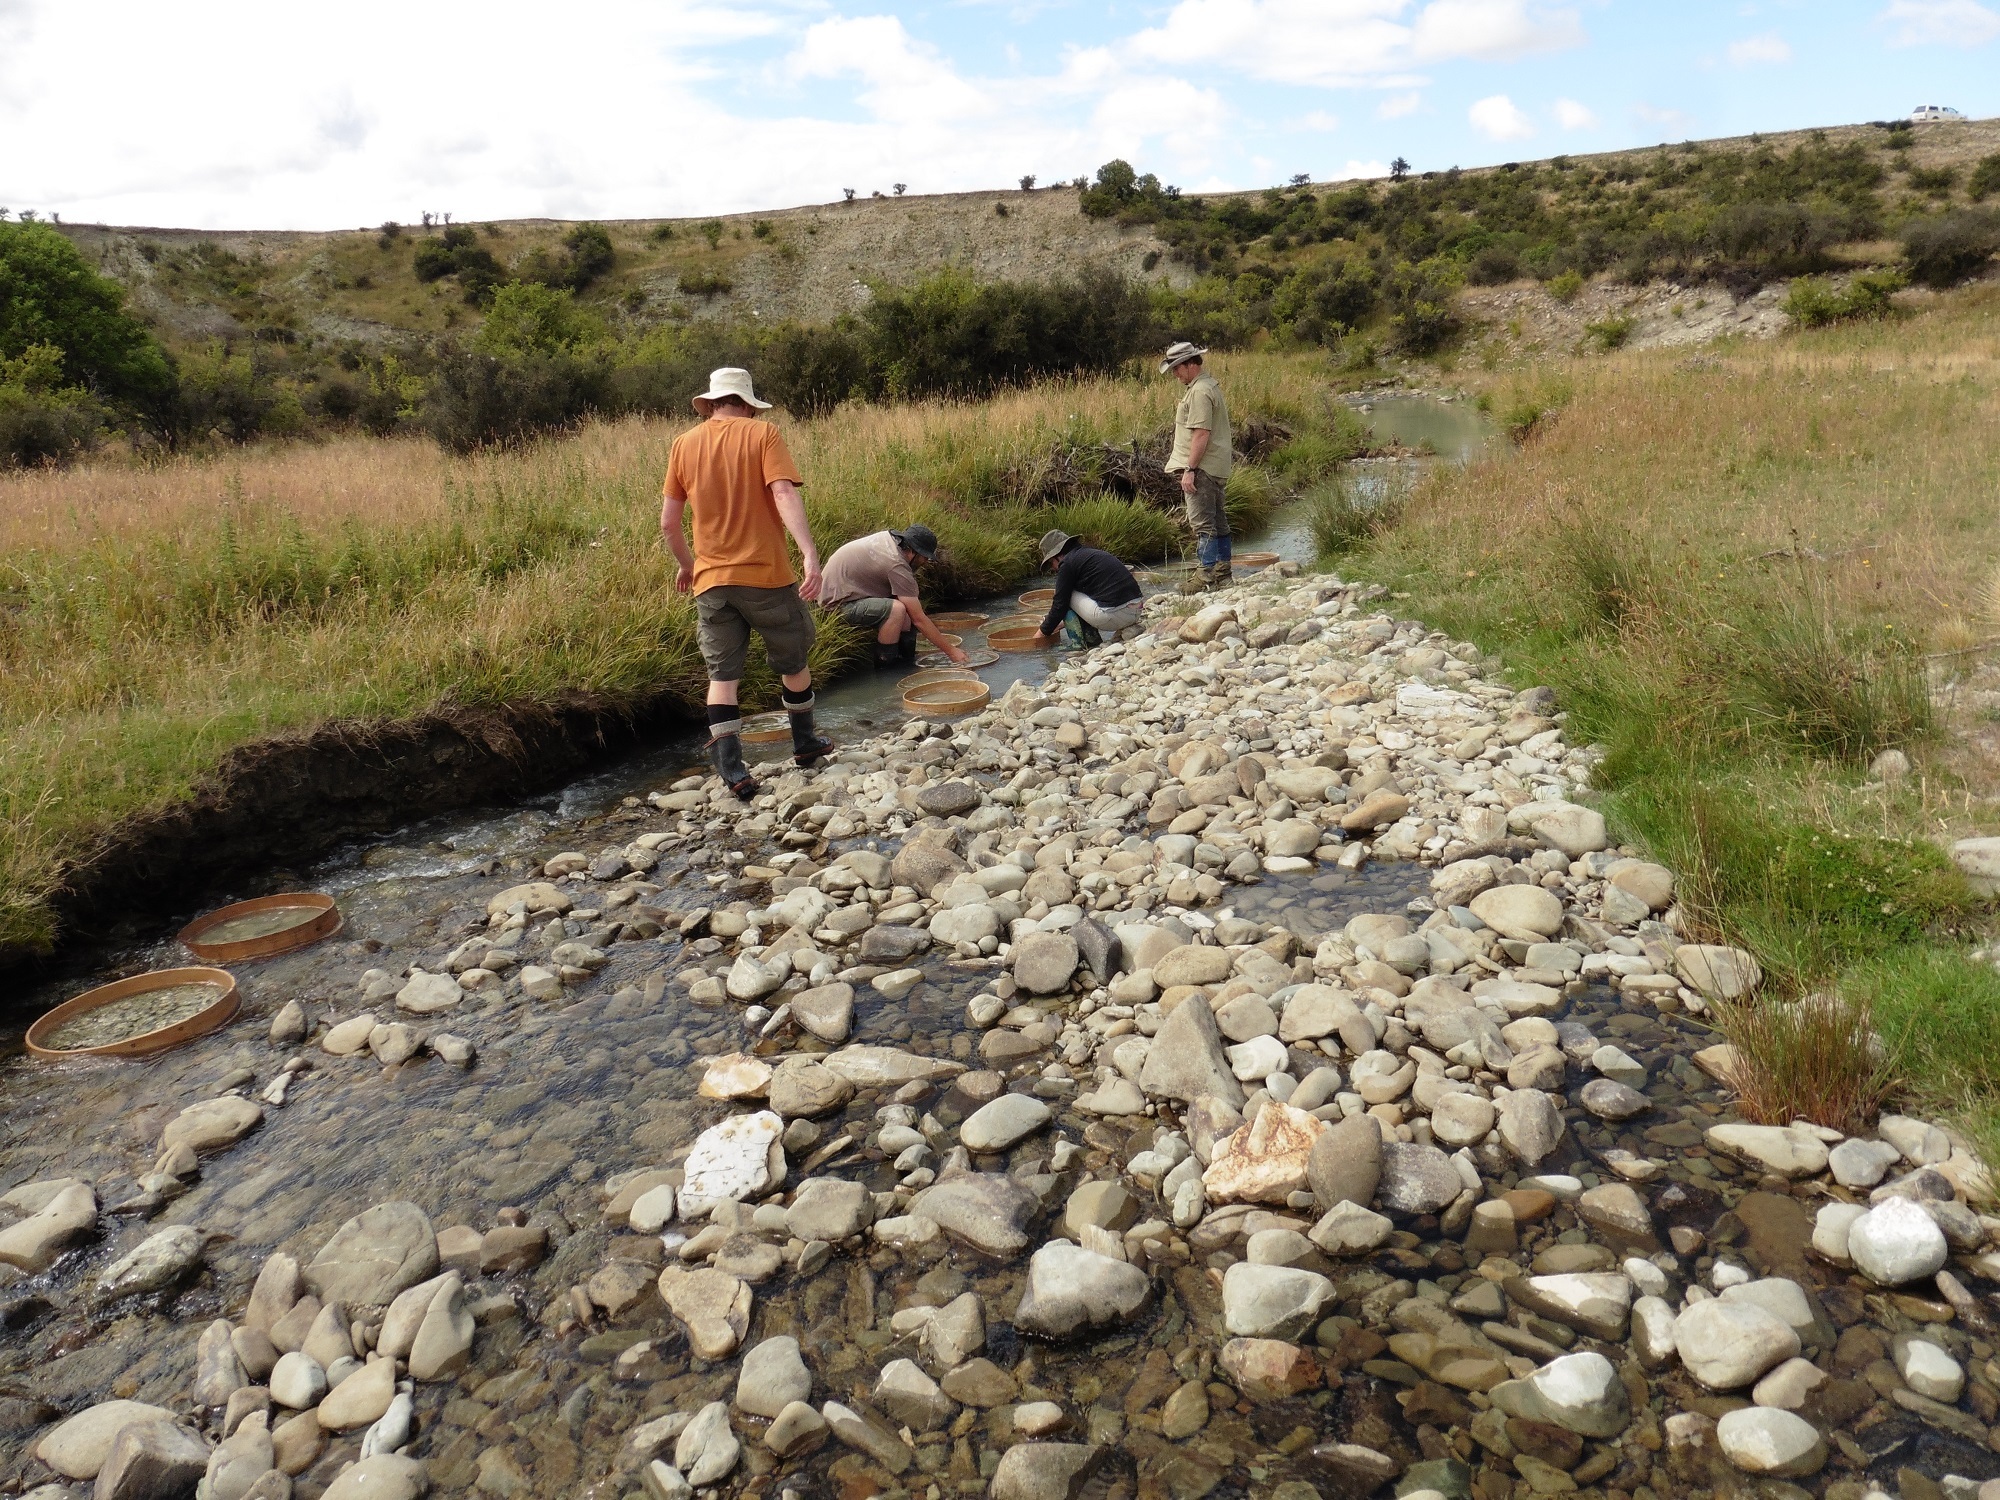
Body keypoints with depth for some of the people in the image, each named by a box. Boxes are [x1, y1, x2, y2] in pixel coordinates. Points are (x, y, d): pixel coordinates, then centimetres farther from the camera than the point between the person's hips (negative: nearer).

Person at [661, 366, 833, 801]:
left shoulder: (685, 443, 7)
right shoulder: (762, 434, -3)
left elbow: (668, 523, 8)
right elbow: (784, 495, -19)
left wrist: (687, 564, 24)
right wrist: (810, 554, -26)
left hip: (711, 581, 2)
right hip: (767, 576, -2)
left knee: (722, 675, 7)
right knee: (793, 662, 17)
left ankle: (730, 767, -4)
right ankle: (805, 743, 33)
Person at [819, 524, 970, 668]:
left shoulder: (889, 537, 1)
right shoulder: (896, 565, -25)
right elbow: (919, 619, -22)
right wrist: (951, 651, -16)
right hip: (837, 604, -10)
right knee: (896, 609, -30)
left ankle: (907, 655, 5)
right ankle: (885, 662, -14)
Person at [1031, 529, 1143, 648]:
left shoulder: (1068, 564, -3)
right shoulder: (1090, 553, 25)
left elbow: (1060, 605, 0)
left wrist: (1043, 632, 14)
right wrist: (1060, 624, 41)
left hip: (1113, 615, -9)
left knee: (1067, 598, 9)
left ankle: (1078, 647, 7)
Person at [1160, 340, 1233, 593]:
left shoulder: (1200, 391, -15)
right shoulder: (1210, 385, 18)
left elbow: (1201, 434, -22)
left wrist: (1189, 470, -22)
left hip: (1202, 467, -11)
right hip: (1216, 467, 11)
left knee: (1202, 522, -9)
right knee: (1217, 519, 14)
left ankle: (1206, 575, -9)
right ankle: (1222, 571, 21)